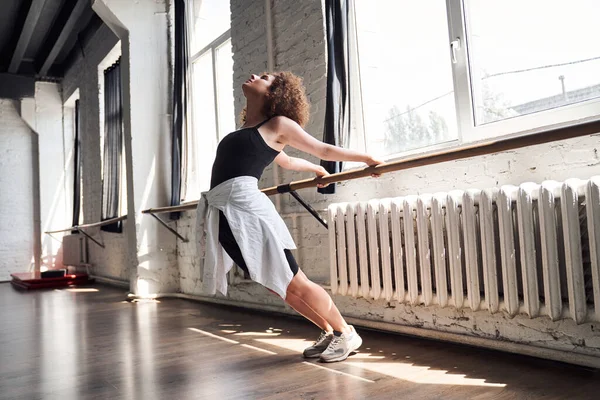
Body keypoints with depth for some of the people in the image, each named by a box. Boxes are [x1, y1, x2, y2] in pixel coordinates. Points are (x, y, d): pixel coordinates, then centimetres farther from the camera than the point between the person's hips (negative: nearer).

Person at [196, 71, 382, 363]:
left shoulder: (278, 124, 4)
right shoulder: (247, 131, 24)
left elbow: (324, 150, 12)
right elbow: (287, 162, 36)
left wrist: (369, 160, 20)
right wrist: (316, 171, 54)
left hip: (246, 205, -7)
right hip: (223, 213, 8)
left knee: (294, 284, -1)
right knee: (278, 288, 10)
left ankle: (346, 334, 18)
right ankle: (327, 333, 27)